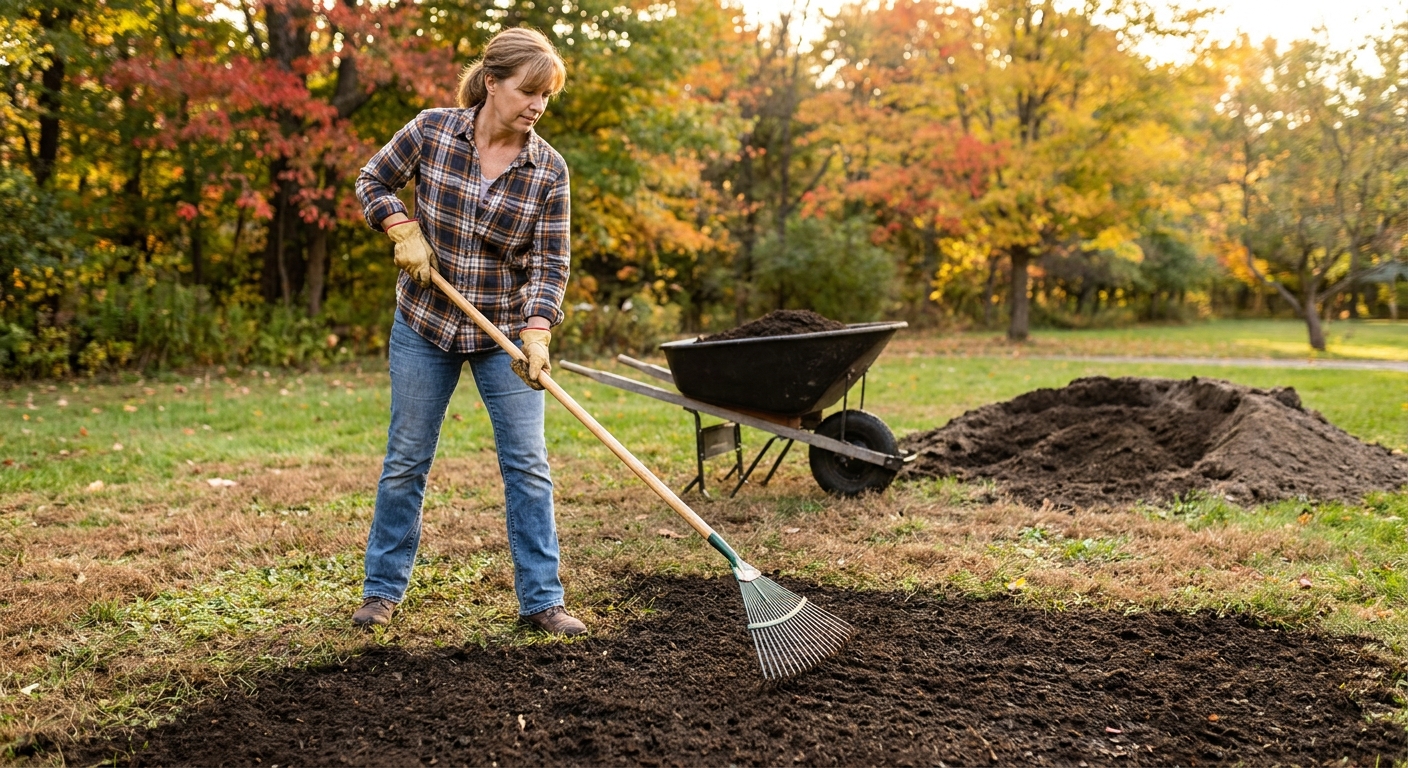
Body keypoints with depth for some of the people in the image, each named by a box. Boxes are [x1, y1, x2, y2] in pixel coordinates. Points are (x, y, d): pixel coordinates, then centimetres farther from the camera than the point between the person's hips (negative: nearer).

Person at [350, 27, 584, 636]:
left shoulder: (548, 169, -9)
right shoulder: (431, 130, -10)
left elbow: (551, 263, -10)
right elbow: (372, 182, 5)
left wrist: (537, 334, -24)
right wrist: (404, 231, -13)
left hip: (507, 331, 0)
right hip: (425, 322, 0)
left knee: (527, 464, -1)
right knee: (406, 460, 8)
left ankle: (541, 600, 9)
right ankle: (383, 588, 23)